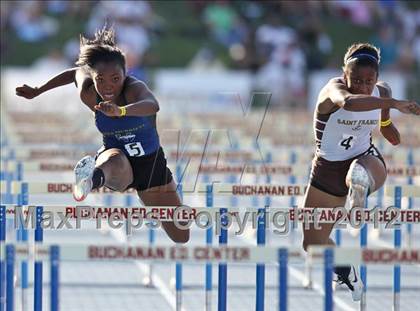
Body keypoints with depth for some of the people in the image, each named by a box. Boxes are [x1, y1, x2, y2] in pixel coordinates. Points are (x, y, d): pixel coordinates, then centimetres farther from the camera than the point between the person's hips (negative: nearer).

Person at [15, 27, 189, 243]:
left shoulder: (134, 89, -29)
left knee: (182, 238, 10)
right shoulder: (89, 95, -16)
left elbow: (153, 106, -54)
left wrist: (120, 111, -73)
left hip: (150, 162, 1)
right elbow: (77, 72, 9)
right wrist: (37, 91, 21)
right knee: (115, 167, -44)